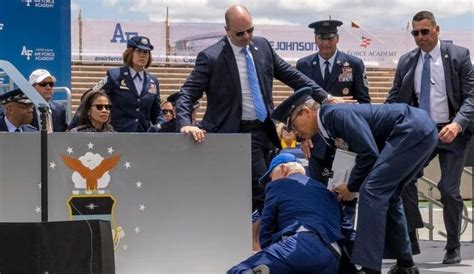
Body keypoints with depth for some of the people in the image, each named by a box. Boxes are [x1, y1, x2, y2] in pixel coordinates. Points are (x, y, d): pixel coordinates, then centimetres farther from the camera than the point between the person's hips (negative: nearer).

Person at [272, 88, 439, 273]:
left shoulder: (335, 114, -13)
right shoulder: (329, 127, 16)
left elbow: (369, 152, -19)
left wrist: (352, 187, -5)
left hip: (412, 131, -10)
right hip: (422, 132, 10)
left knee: (372, 190, -13)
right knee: (387, 195, 17)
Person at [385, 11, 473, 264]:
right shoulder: (406, 62, 5)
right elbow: (394, 99, 8)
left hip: (452, 132, -3)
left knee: (449, 189, -4)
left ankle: (453, 248, 14)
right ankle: (409, 240, -3)